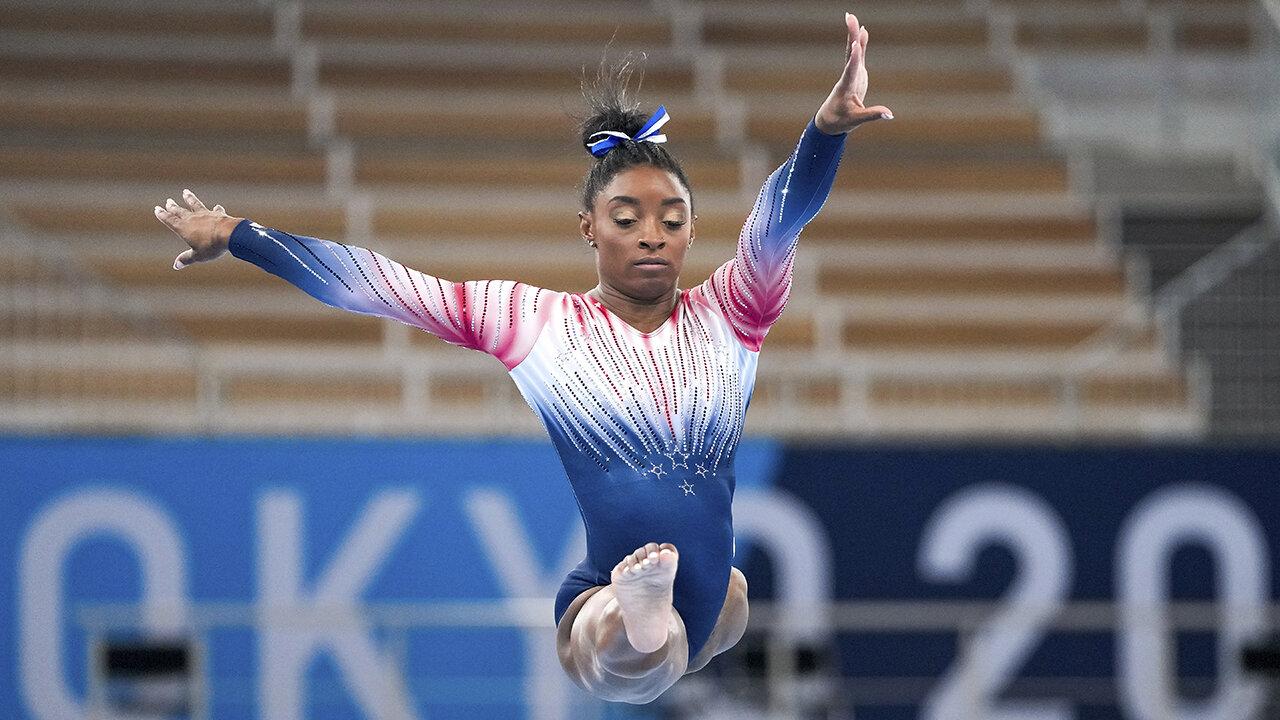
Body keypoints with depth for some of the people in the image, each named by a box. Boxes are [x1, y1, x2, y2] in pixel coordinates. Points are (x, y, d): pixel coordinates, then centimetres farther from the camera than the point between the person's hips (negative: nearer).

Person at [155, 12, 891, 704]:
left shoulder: (724, 316, 7)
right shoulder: (533, 321, 3)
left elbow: (779, 223, -13)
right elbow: (370, 283, 5)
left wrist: (826, 131, -33)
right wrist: (235, 236, 4)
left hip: (705, 611, 6)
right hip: (594, 605, -6)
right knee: (635, 656, -38)